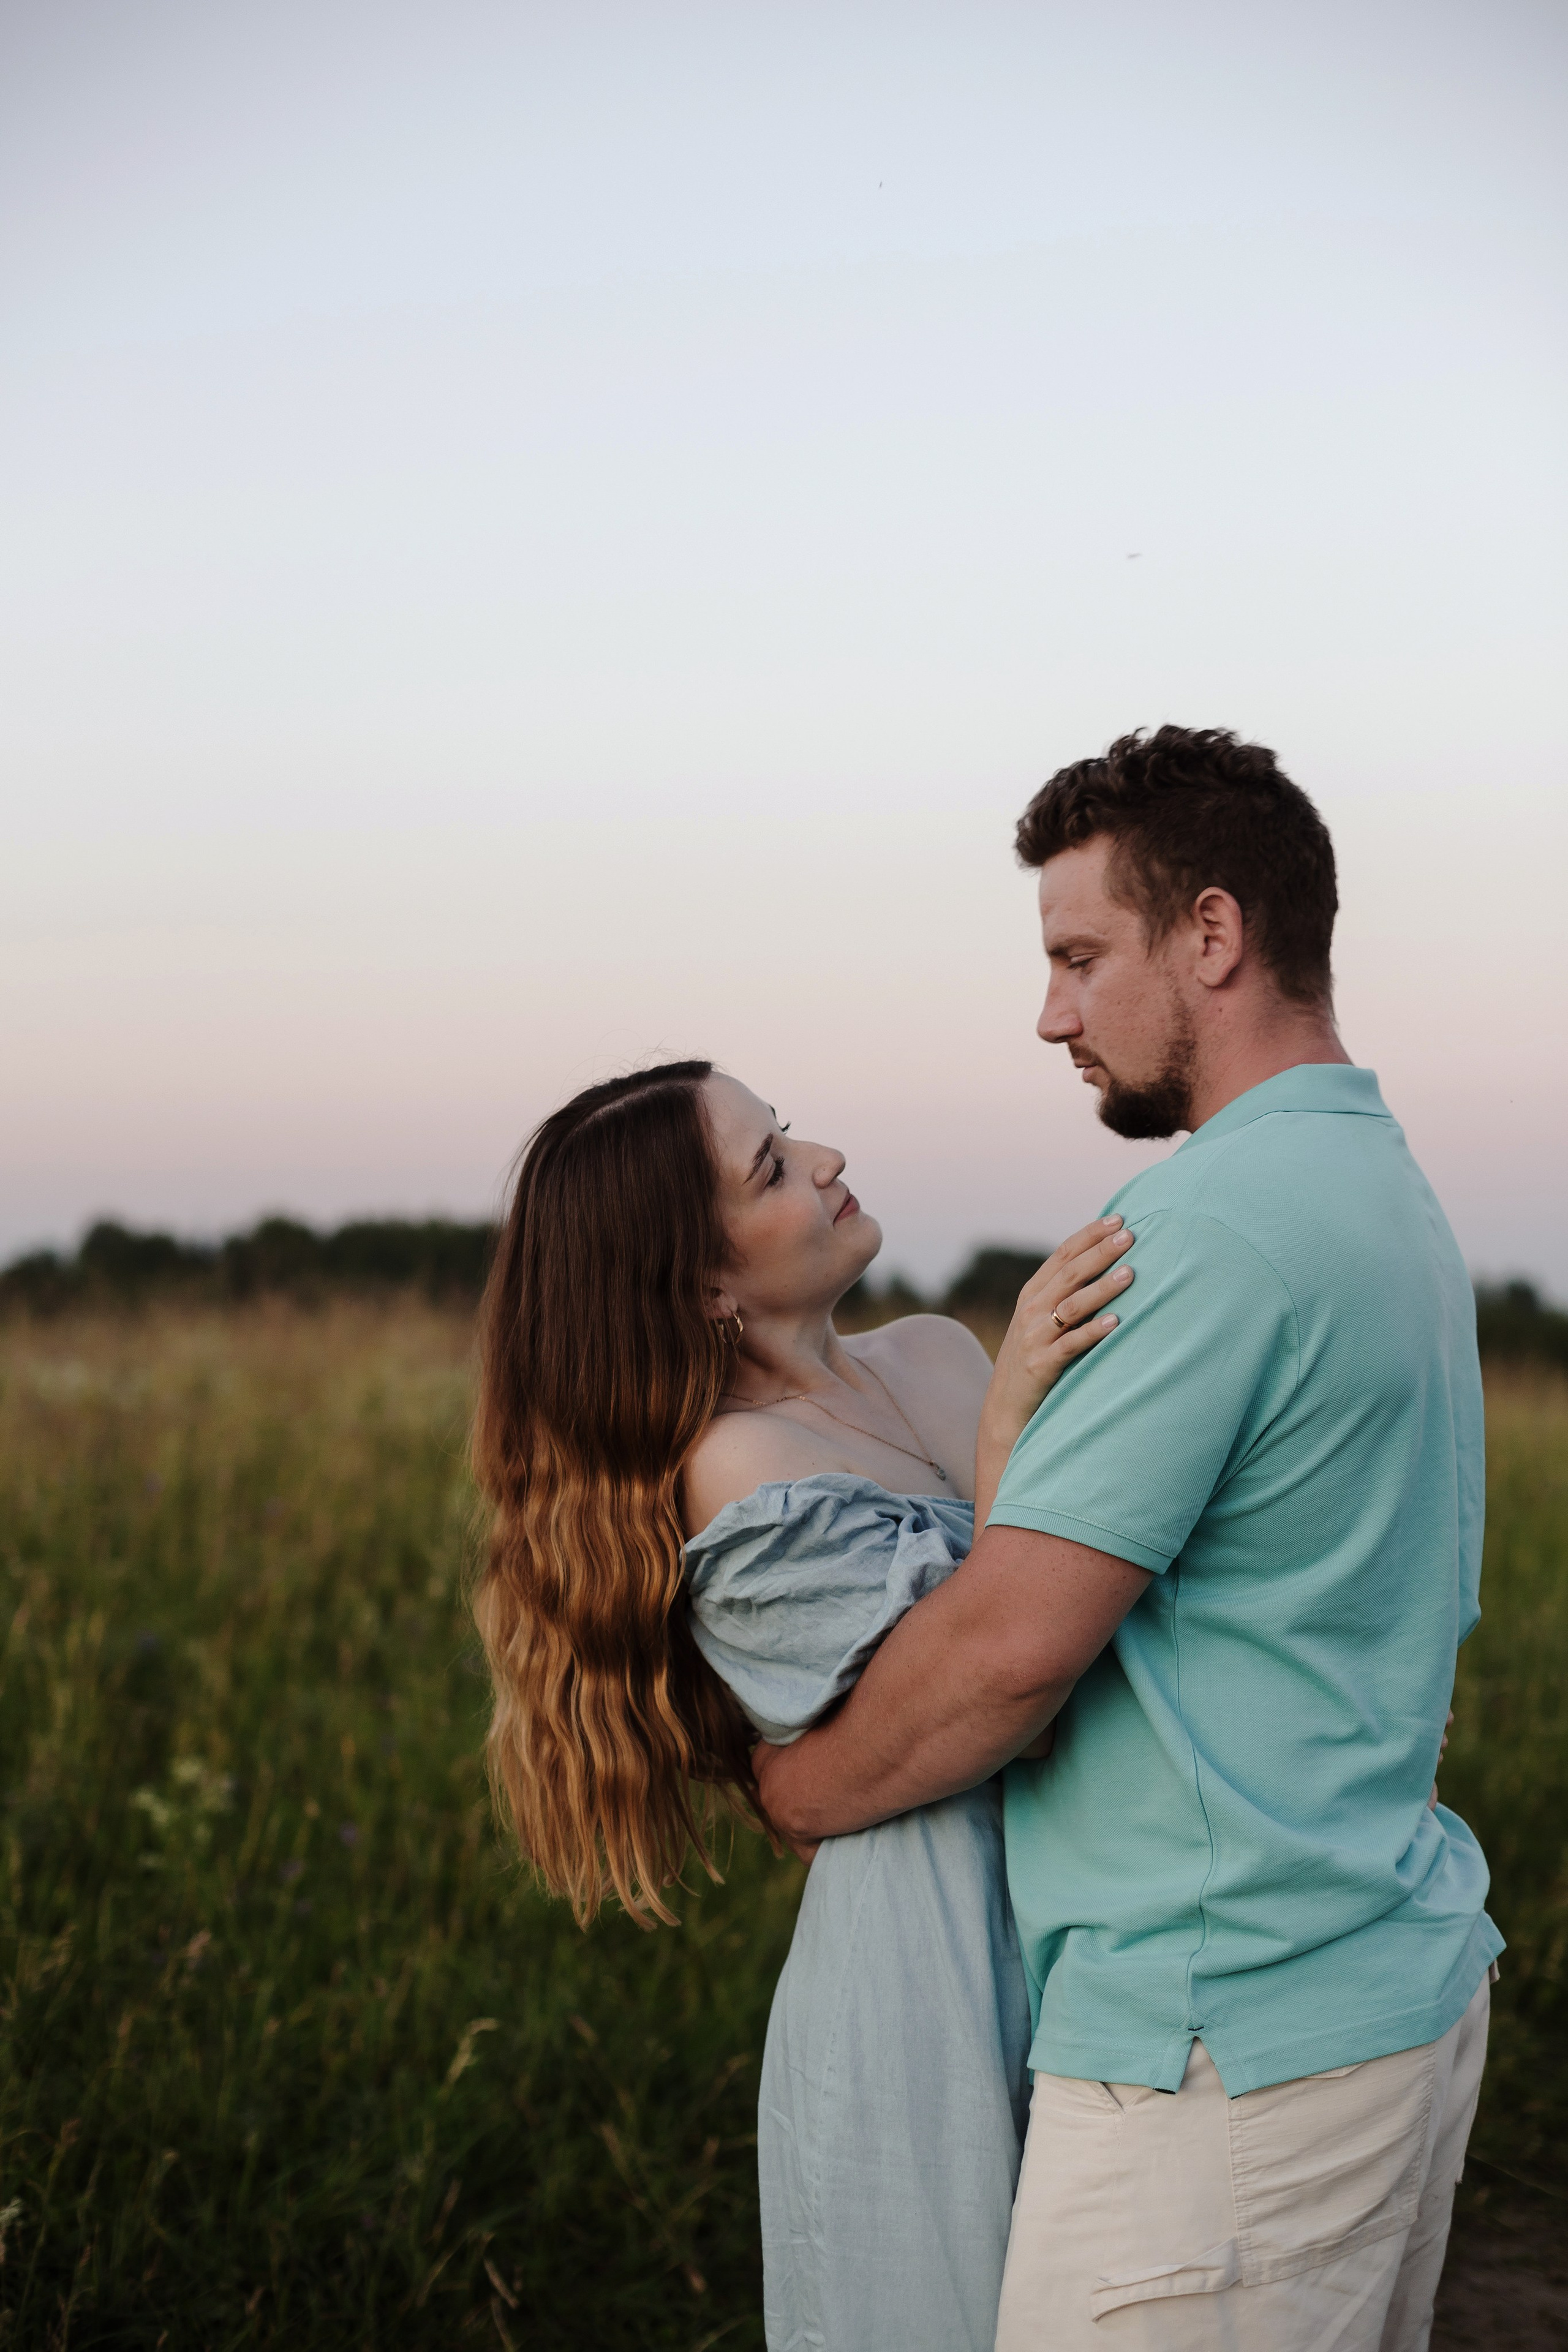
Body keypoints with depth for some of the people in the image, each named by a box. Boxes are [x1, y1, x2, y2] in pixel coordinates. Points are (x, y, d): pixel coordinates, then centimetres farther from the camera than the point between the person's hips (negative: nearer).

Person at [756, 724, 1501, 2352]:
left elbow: (1012, 1641, -21)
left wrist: (802, 1790, -5)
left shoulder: (1216, 1222, -19)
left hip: (1231, 2035, -10)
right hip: (1406, 1977, 10)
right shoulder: (1390, 1196, 14)